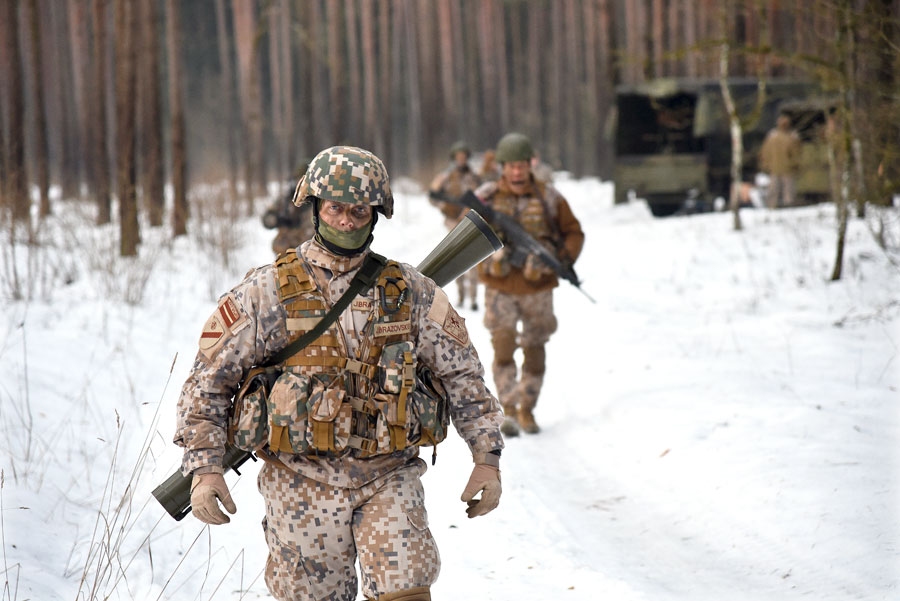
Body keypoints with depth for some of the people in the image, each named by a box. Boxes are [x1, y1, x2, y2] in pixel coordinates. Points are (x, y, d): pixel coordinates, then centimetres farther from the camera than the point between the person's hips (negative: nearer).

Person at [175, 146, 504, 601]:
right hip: (302, 483, -1)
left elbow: (462, 372, 13)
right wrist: (203, 466, -7)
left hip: (388, 479, 1)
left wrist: (487, 455, 8)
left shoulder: (410, 292, 6)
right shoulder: (266, 293, 0)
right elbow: (207, 382, 2)